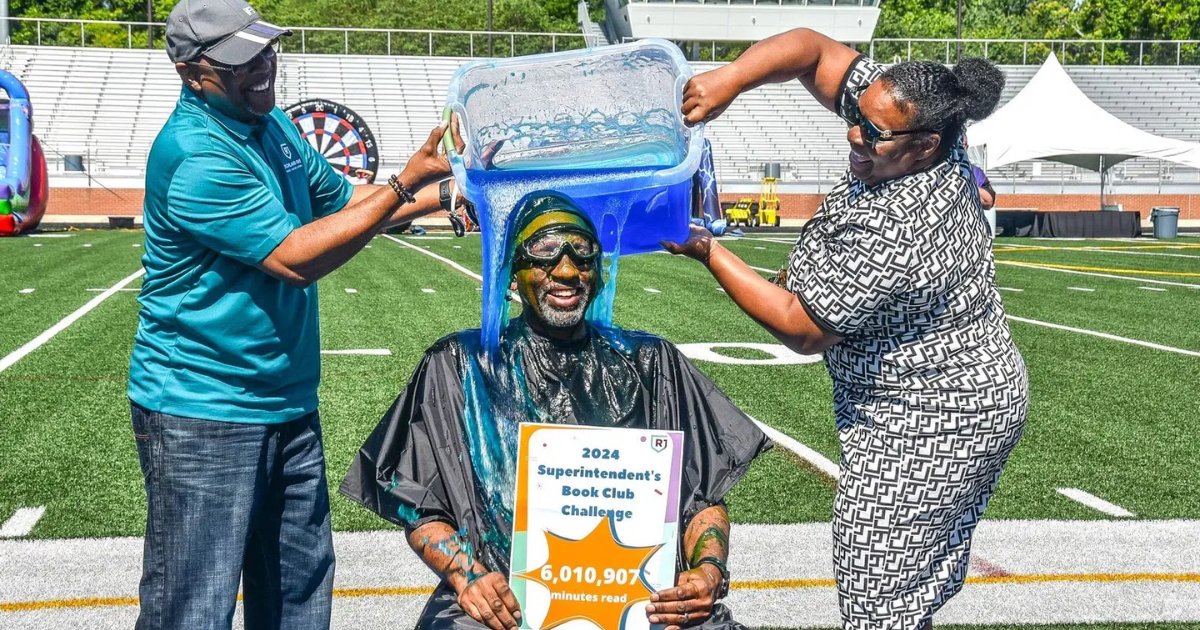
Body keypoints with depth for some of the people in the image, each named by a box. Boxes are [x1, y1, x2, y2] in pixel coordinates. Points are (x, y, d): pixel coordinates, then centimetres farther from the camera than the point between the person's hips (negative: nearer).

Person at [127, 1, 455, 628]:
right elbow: (296, 258, -24)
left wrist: (442, 194, 5)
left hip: (288, 405, 9)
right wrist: (406, 182, -24)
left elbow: (343, 199, 19)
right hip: (203, 415, -9)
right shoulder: (194, 155, -21)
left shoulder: (270, 123, 8)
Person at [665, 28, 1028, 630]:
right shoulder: (898, 128, -9)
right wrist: (730, 78, -20)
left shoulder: (895, 236, -33)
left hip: (928, 428, -10)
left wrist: (709, 252, -18)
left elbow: (803, 331, -22)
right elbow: (811, 48, -3)